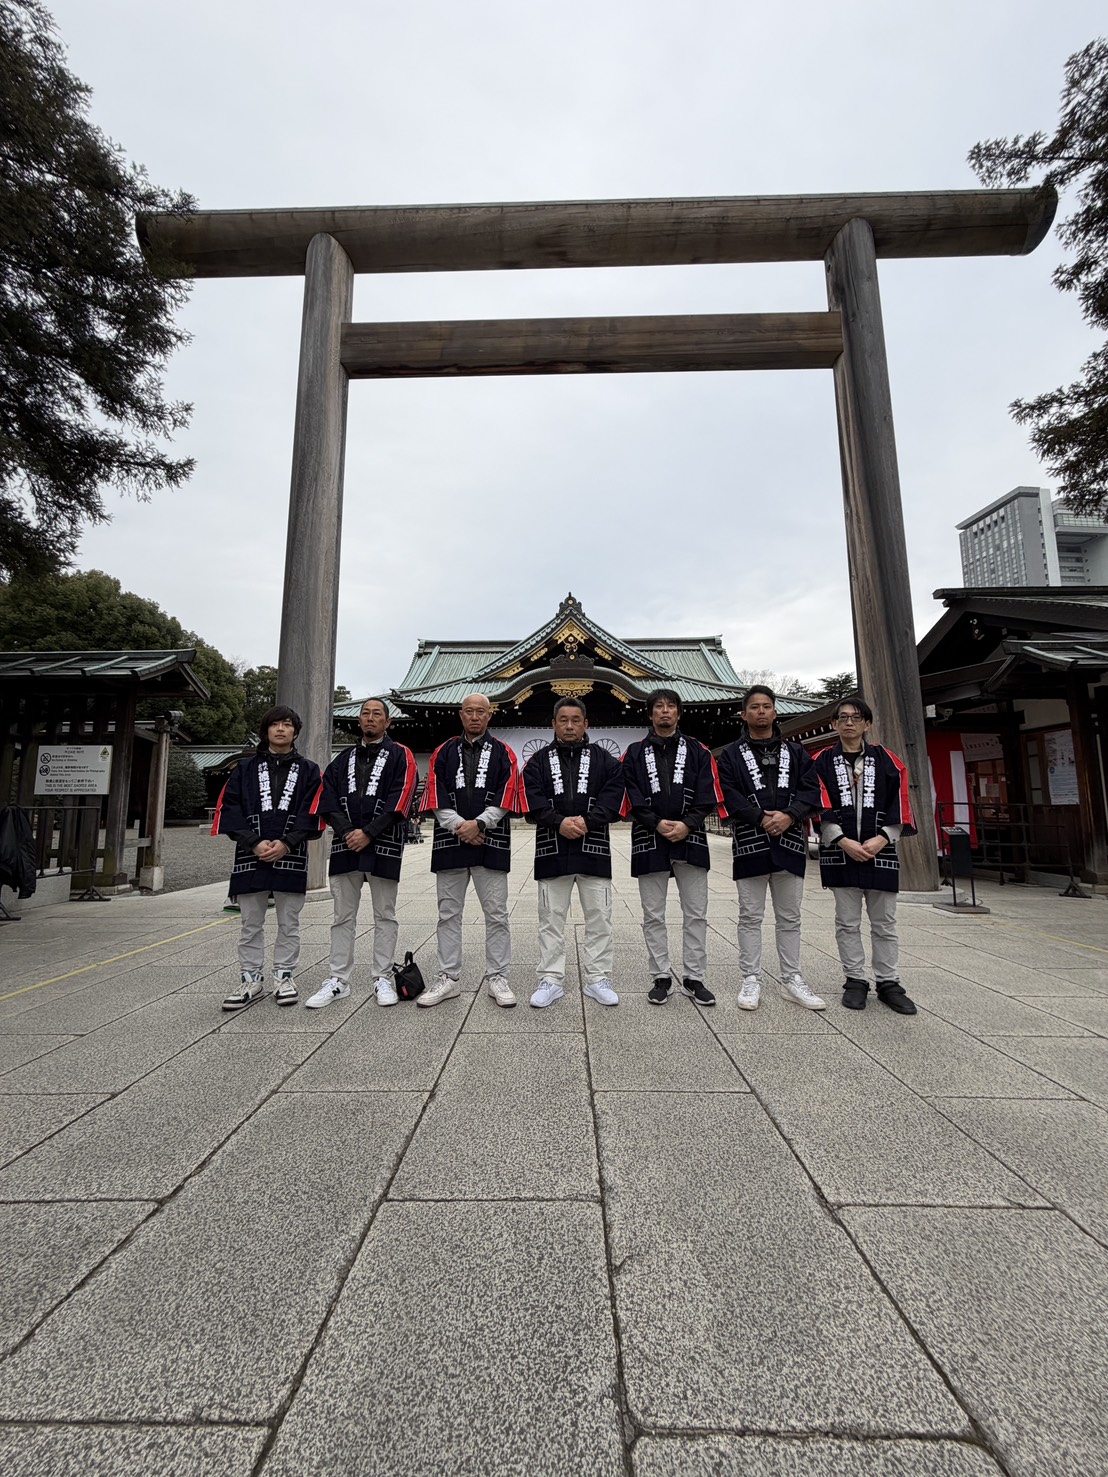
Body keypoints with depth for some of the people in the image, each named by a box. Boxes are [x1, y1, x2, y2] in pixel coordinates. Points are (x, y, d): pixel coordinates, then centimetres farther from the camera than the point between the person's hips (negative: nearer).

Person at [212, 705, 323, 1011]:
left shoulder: (308, 770, 8)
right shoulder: (246, 768, 10)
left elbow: (311, 812, -1)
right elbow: (230, 808, 1)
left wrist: (286, 843, -14)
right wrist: (255, 843, -12)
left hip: (291, 856, -1)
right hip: (251, 855, 1)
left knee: (289, 923, 7)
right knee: (250, 924, 9)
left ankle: (284, 978, 21)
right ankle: (252, 981, 21)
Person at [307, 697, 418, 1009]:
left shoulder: (400, 756, 2)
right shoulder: (343, 759, 16)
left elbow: (399, 800, -9)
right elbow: (328, 799, 6)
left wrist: (368, 833, -14)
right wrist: (347, 832, -9)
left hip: (384, 845, -4)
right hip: (345, 844, 4)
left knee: (385, 915, 5)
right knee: (343, 916, 10)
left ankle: (383, 979, 15)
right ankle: (338, 981, 19)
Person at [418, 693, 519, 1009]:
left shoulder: (503, 753, 6)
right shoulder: (443, 753, 10)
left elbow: (505, 796, -4)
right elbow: (437, 797, 1)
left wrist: (479, 823, -15)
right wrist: (459, 826, -12)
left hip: (491, 843, -2)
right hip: (450, 841, 2)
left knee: (496, 914, 3)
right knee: (448, 914, 9)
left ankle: (497, 978, 16)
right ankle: (448, 979, 21)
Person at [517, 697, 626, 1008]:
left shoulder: (605, 761, 8)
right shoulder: (538, 761, 8)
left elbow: (613, 798, -3)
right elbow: (531, 800, -4)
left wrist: (587, 822, -17)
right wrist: (559, 822, -17)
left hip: (594, 848, 0)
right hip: (552, 850, 0)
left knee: (599, 917, 6)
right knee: (551, 918, 7)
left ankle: (598, 979, 20)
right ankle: (550, 980, 19)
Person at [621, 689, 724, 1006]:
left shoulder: (697, 752, 9)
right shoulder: (635, 753, 7)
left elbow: (708, 797, 0)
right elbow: (633, 799, -1)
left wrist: (686, 825, -14)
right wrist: (657, 825, -14)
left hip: (690, 840, 1)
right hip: (649, 842, 0)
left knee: (696, 914, 7)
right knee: (653, 916, 7)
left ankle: (694, 978, 20)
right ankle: (661, 978, 20)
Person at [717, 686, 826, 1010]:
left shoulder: (795, 752, 13)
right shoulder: (731, 754, 5)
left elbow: (811, 789, 3)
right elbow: (729, 795, -6)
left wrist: (789, 816, -14)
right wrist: (762, 819, -17)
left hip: (790, 843, 3)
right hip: (750, 843, -2)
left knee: (790, 917, 11)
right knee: (751, 916, 4)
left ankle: (792, 980, 23)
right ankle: (751, 981, 14)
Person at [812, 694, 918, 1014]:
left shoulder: (886, 760, 6)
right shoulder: (823, 762, 2)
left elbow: (900, 806, 2)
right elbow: (821, 808, -4)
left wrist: (882, 838, -10)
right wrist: (843, 841, -14)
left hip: (880, 851, 1)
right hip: (839, 852, -1)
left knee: (885, 924, 10)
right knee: (847, 923, 8)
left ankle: (888, 984, 22)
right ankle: (855, 981, 20)